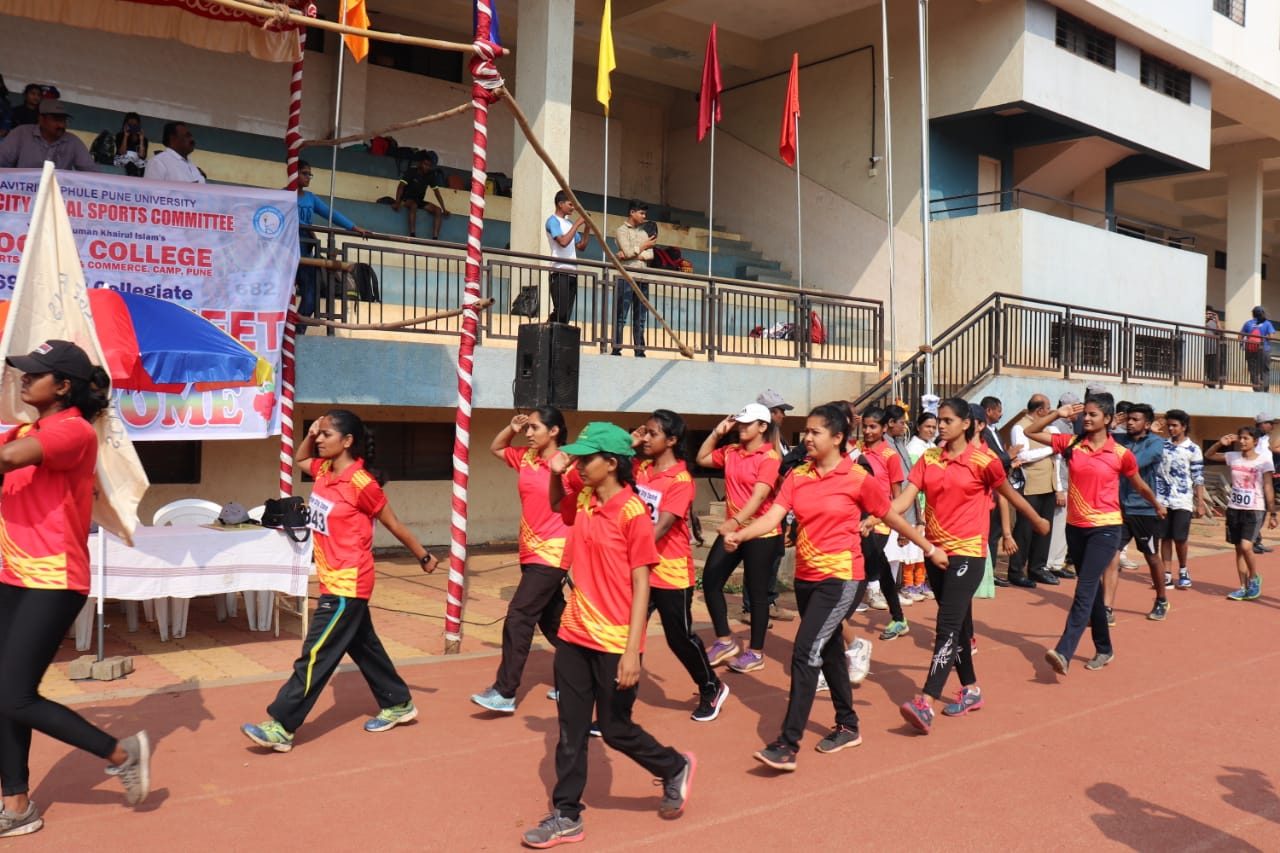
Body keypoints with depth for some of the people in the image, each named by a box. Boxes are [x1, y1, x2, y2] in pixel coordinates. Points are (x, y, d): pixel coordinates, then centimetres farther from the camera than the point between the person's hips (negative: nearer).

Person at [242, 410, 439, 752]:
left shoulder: (361, 483, -19)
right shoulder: (324, 471, 4)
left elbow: (393, 524, -8)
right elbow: (299, 459, 27)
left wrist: (423, 556, 2)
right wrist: (309, 435, 7)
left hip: (347, 585, -9)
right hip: (336, 582, 9)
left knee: (316, 655, -5)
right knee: (364, 647, 19)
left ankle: (281, 727, 1)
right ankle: (399, 704, 33)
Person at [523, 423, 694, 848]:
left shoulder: (633, 512, -16)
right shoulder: (582, 501, 3)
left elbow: (640, 584, -16)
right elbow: (555, 508, 28)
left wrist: (632, 650, -19)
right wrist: (556, 474, 7)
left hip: (614, 642, -6)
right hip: (574, 634, 6)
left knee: (616, 730, 7)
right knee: (571, 729, 11)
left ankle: (675, 768, 33)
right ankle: (566, 815, 22)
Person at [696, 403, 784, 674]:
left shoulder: (769, 457, -13)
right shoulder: (731, 452, 7)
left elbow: (759, 495, -23)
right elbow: (702, 459, 19)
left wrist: (736, 522, -35)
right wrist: (717, 433, 6)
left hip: (761, 533, -7)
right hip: (732, 529, 7)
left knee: (757, 590, 3)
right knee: (710, 580, 4)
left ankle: (756, 653, 17)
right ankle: (725, 641, 19)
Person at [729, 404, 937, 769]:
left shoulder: (858, 479, -9)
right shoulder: (797, 476, 3)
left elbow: (892, 517, 2)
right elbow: (773, 516, -7)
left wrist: (930, 549, 10)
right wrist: (739, 535, -25)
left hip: (840, 577, -6)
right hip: (806, 576, 6)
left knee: (805, 652, -15)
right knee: (828, 650, 18)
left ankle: (787, 746, -12)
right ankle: (848, 726, 37)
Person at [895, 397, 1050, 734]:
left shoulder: (983, 460, -6)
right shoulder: (928, 459, 6)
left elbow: (1010, 494, 8)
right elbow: (904, 498, -3)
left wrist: (1039, 521, 21)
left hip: (967, 553, -5)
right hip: (935, 552, 5)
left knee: (948, 626, -13)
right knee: (958, 622, 16)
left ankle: (926, 703, -20)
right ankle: (970, 689, 31)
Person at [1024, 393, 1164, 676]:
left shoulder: (1121, 454, -4)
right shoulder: (1071, 444, 3)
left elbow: (1140, 485, 13)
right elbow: (1031, 431, 7)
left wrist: (1158, 506, 27)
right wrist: (1058, 414, -1)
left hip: (1104, 528, -4)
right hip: (1075, 526, 4)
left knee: (1085, 591, -15)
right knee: (1091, 590, 15)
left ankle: (1063, 653, -23)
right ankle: (1104, 649, 30)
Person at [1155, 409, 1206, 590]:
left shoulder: (1193, 449, -1)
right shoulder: (1162, 445, 7)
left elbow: (1198, 478, -2)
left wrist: (1200, 503, -5)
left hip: (1183, 502, -3)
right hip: (1162, 500, 3)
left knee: (1180, 538, 1)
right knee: (1165, 538, 5)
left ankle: (1183, 571, 23)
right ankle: (1167, 574, 12)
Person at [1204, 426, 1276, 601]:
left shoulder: (1264, 460, -6)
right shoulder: (1233, 457, 4)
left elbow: (1268, 488, -5)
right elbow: (1208, 456, 14)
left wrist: (1272, 513, -7)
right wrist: (1220, 443, -2)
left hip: (1254, 510, -4)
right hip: (1234, 508, 5)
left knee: (1246, 546, -17)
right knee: (1238, 548, 8)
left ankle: (1254, 579, 9)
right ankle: (1244, 587, 16)